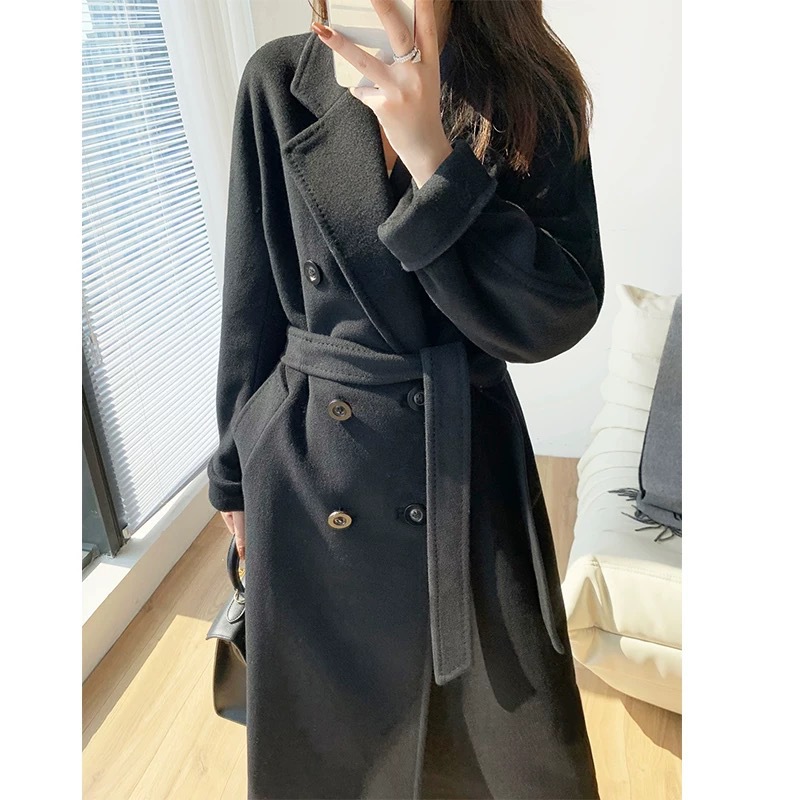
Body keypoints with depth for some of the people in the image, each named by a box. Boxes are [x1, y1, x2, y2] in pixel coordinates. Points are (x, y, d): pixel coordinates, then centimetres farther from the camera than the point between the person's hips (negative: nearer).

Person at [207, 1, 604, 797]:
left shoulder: (533, 91, -5)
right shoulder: (280, 79, -3)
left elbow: (559, 315, -14)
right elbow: (253, 302, 2)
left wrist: (435, 158, -25)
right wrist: (239, 470, 9)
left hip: (469, 456, 0)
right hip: (307, 463, 1)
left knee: (508, 729, 20)